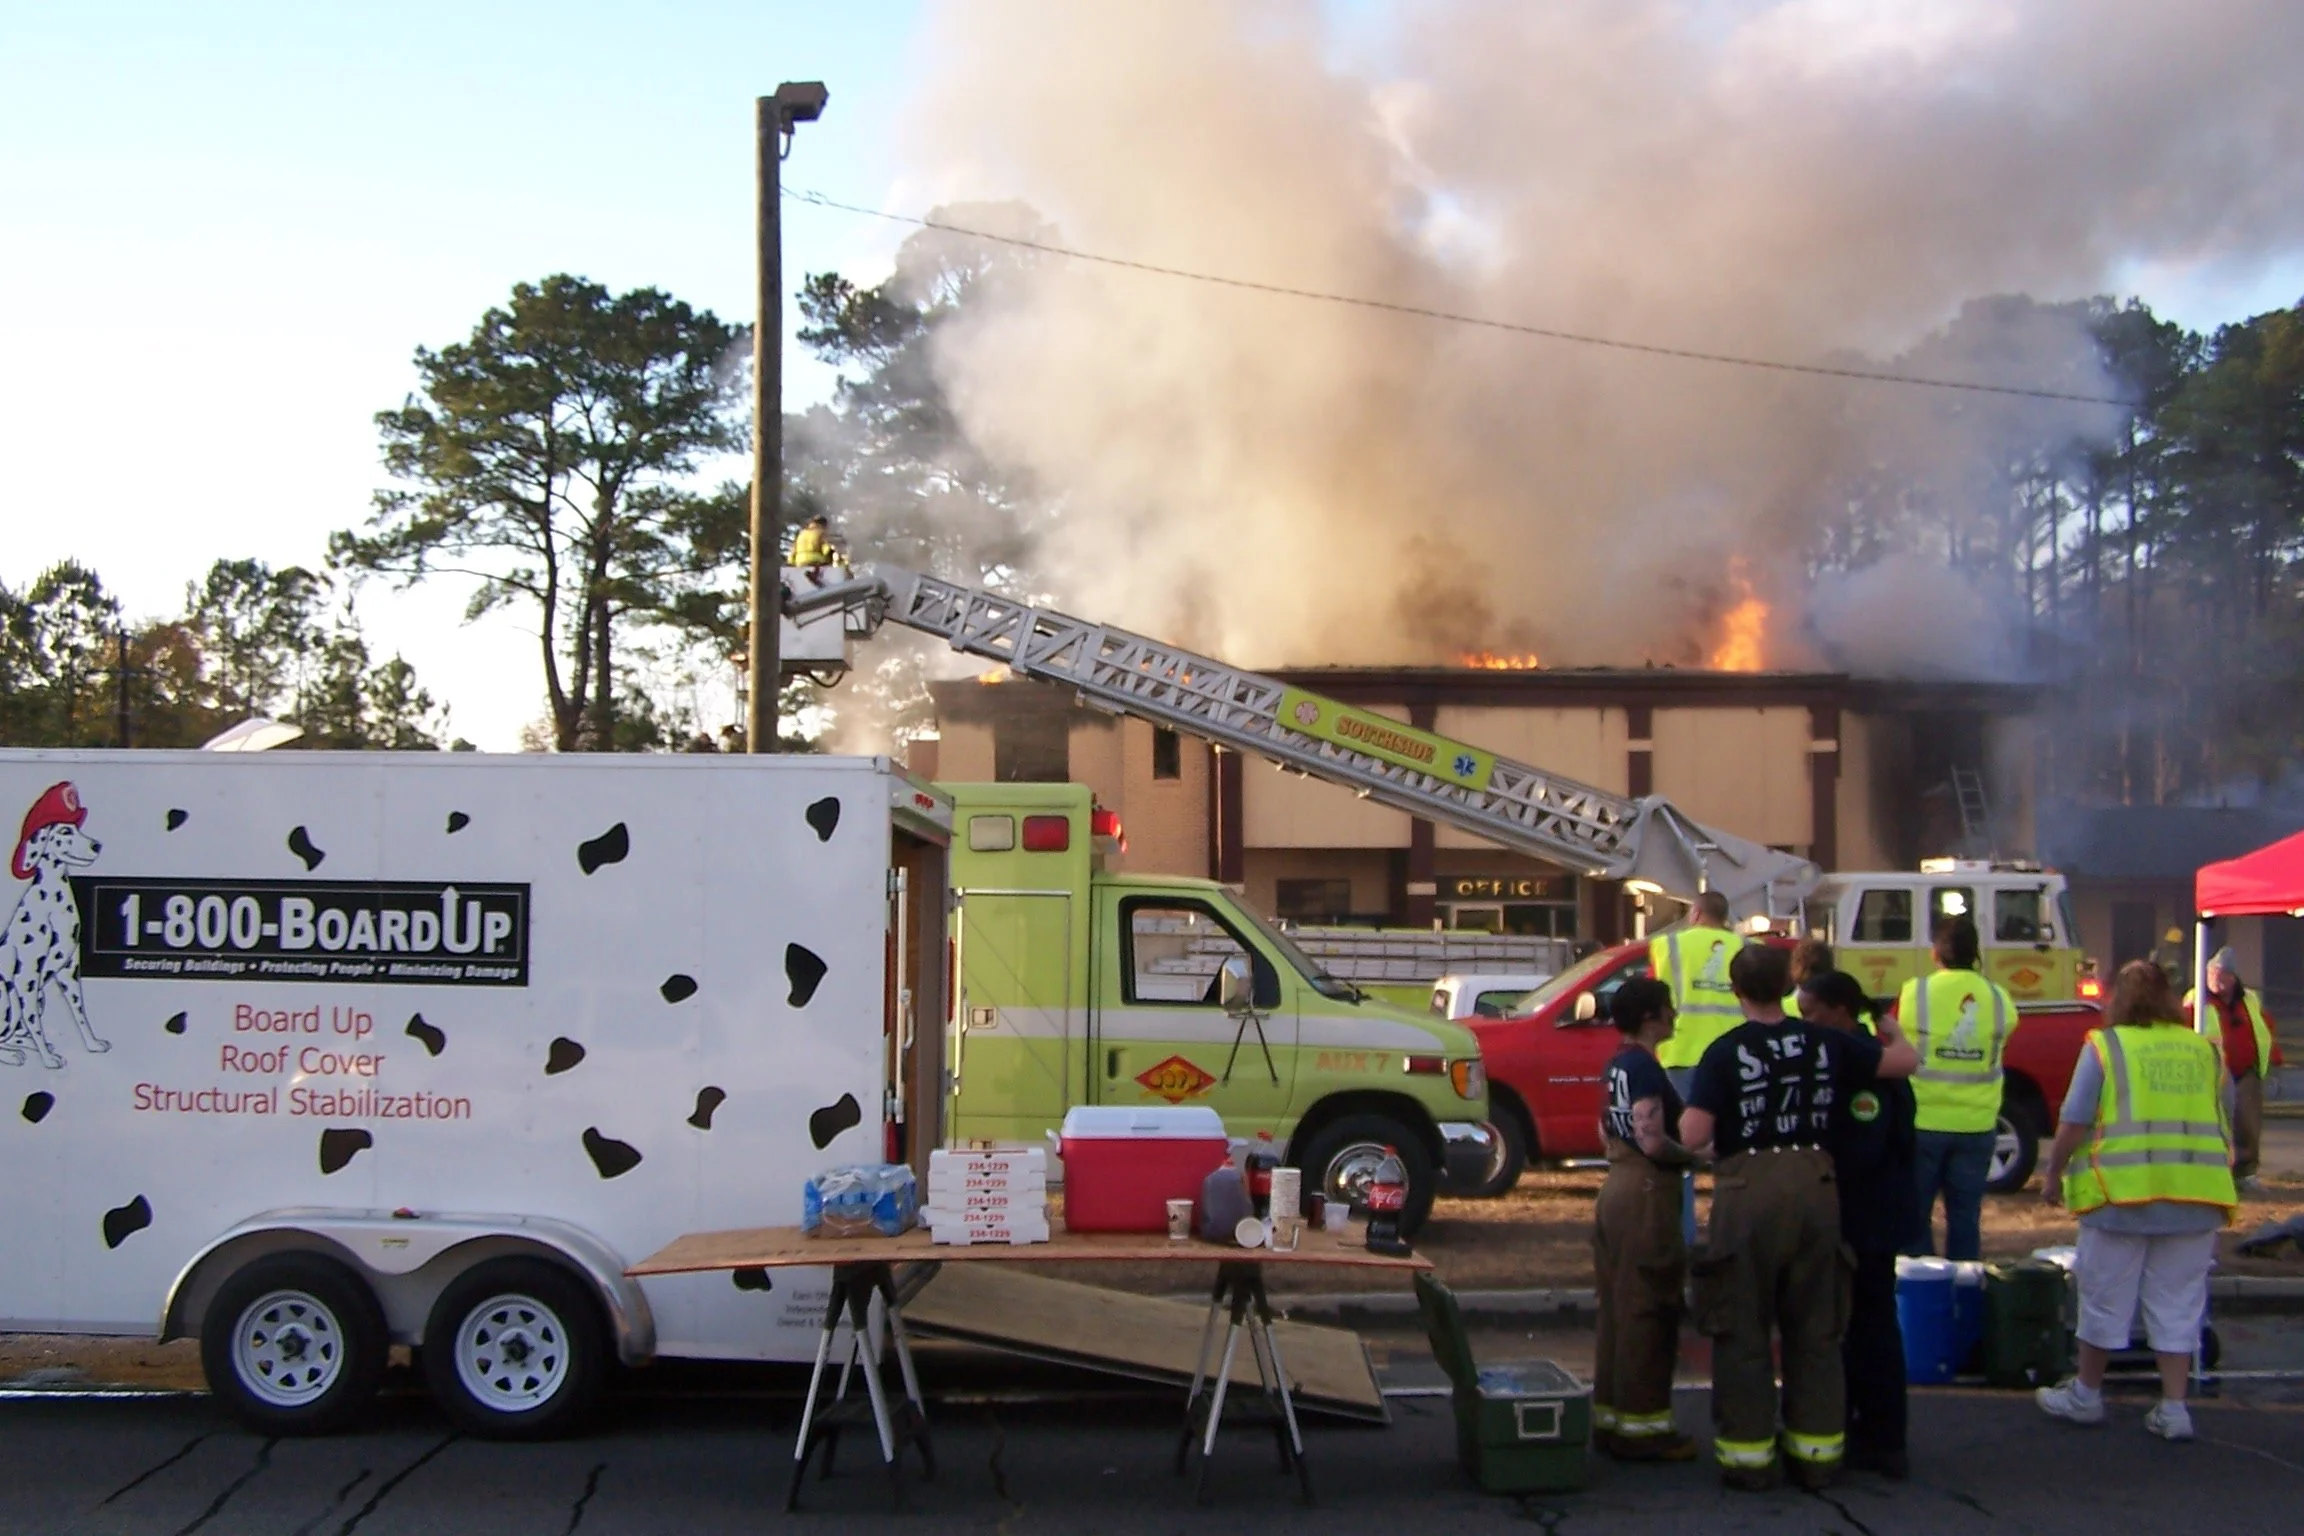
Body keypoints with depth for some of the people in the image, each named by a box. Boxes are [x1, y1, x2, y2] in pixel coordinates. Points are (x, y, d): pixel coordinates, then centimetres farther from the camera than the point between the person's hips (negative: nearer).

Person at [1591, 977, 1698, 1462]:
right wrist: (1697, 1153, -8)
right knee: (1647, 1311, -5)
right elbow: (1653, 1140, -22)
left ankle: (1610, 1414, 19)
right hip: (1647, 1192, -10)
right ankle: (1642, 1426, -1)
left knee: (1617, 1308, 13)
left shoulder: (1615, 1066, 12)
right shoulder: (1645, 1068, -16)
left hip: (1616, 1186, 10)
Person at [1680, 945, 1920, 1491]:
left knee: (1743, 1331, 6)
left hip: (1749, 1189, -3)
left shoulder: (1725, 1053, -8)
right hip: (1815, 1184, 3)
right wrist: (1891, 1032, 33)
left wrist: (1687, 1121, 8)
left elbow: (1692, 1137, -15)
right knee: (1815, 1329, 13)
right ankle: (1817, 1452, 17)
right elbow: (1905, 1060, 13)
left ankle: (1748, 1454, 8)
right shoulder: (1825, 1044, 3)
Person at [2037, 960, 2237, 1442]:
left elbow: (2073, 1125, -6)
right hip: (2197, 1196, 3)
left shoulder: (2105, 1046, -3)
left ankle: (2086, 1394, 22)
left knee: (2106, 1299, 9)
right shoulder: (2206, 1051, 10)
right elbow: (2225, 1130, 15)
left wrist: (2054, 1175, 7)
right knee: (2178, 1305, 10)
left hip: (2125, 1190, -3)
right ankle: (2173, 1408, 9)